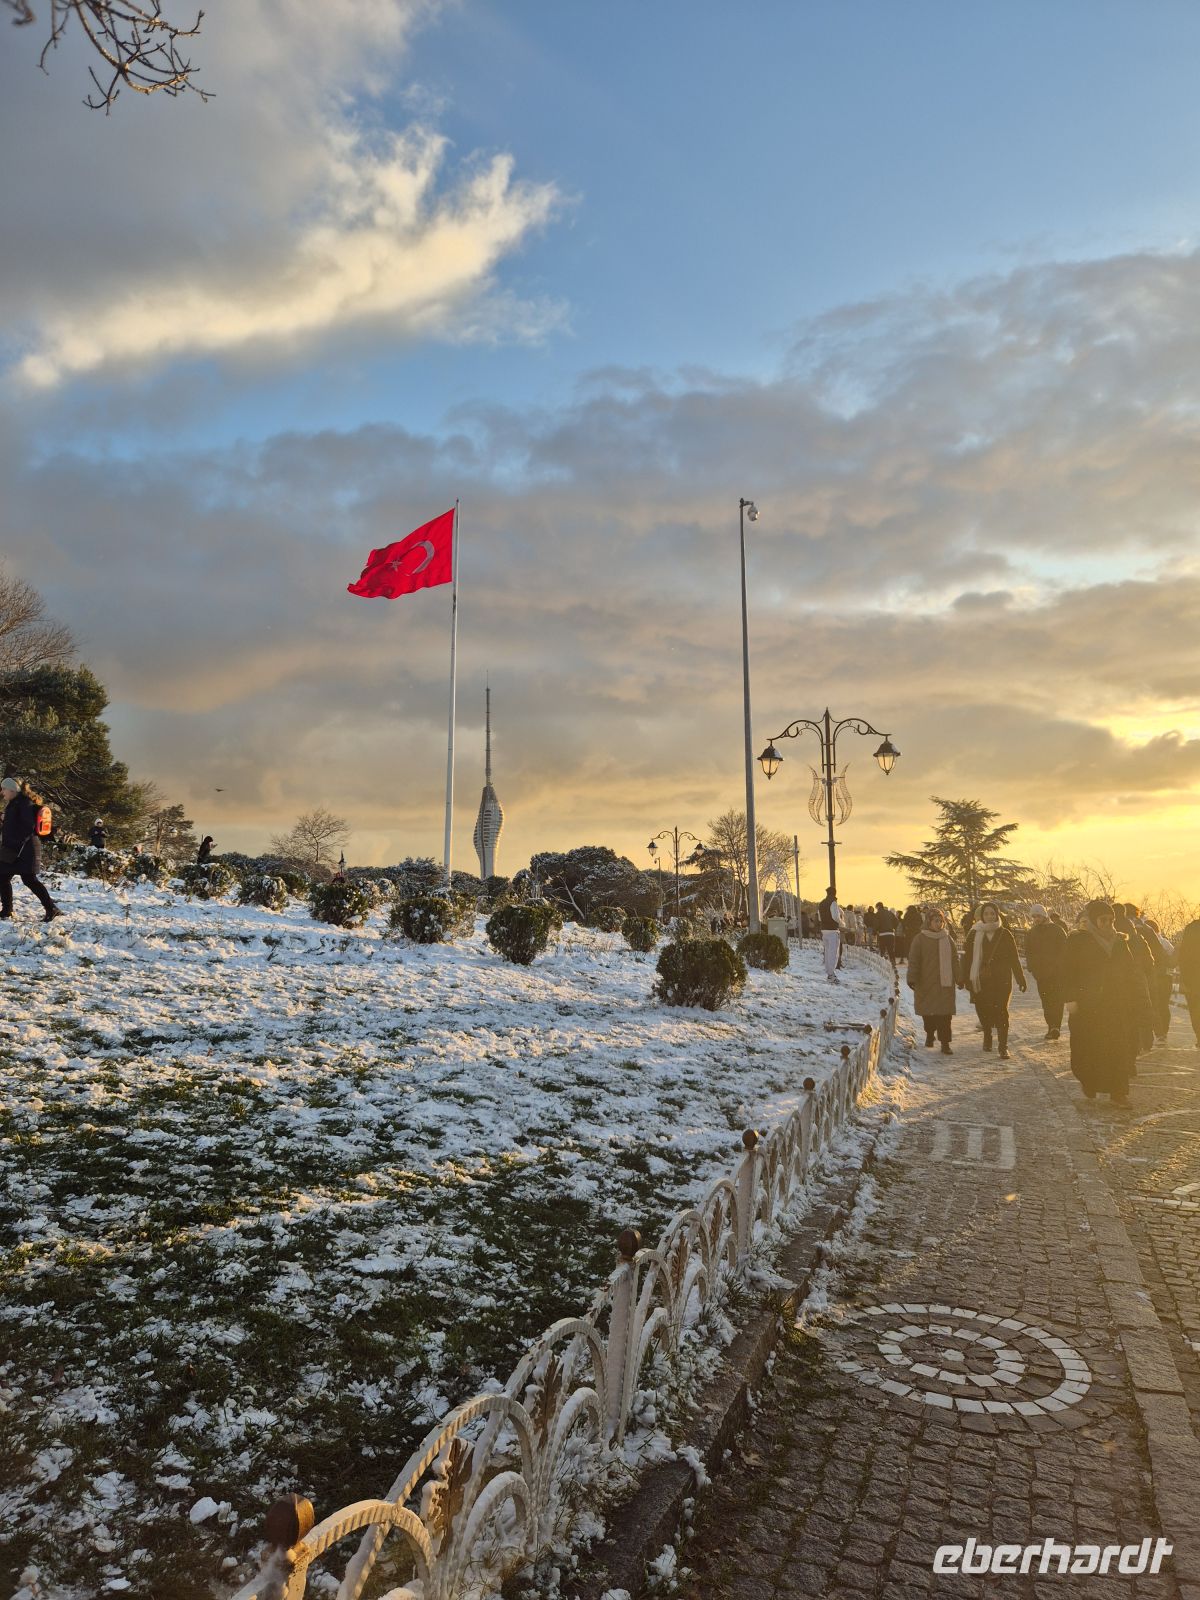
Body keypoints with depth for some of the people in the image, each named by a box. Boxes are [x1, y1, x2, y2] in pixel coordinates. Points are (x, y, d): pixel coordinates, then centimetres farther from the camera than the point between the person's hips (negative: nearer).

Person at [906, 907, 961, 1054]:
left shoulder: (948, 939, 11)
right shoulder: (920, 939, -1)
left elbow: (955, 960, 15)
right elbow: (913, 961, -4)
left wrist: (959, 978, 9)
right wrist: (912, 979, -12)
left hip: (945, 984, 2)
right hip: (926, 984, -2)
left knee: (945, 1015, -3)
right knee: (928, 1013, 5)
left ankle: (945, 1044, 0)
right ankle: (930, 1035, 30)